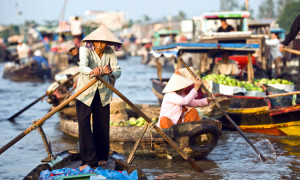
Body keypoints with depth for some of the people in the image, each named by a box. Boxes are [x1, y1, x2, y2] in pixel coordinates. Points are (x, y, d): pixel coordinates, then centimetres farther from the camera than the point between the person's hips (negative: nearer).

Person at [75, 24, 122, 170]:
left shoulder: (109, 53, -6)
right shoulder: (86, 51, -16)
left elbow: (118, 71, -16)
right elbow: (82, 67, -35)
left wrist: (111, 72, -40)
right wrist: (91, 72, -58)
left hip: (103, 93, 3)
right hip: (85, 91, -3)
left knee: (102, 125, 6)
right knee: (84, 123, -12)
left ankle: (102, 157, 22)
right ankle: (89, 159, -10)